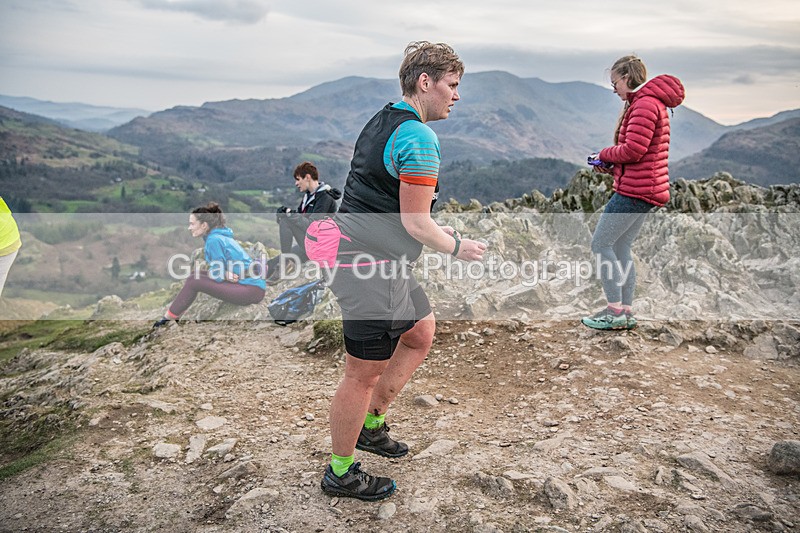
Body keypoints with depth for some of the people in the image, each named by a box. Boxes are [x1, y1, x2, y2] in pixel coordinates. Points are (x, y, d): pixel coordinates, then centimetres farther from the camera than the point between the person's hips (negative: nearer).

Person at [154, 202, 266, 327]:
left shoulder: (214, 239, -15)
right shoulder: (219, 236, 12)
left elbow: (218, 277, -16)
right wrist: (225, 273, -7)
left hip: (252, 290, -10)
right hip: (253, 285, 10)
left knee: (193, 281, -11)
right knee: (196, 274, 12)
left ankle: (167, 319, 2)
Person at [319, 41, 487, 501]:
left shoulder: (381, 122, 14)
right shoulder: (419, 137, -18)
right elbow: (415, 224, -19)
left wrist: (434, 229, 22)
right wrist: (457, 247, -1)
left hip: (361, 255, 11)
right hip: (374, 269, -11)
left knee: (422, 331, 23)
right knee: (364, 374, 3)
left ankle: (371, 424, 34)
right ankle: (340, 474, 22)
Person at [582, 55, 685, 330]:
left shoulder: (645, 103, -13)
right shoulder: (650, 102, 21)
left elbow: (633, 150, -21)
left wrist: (604, 154, -3)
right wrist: (610, 165, 9)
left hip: (635, 190, -10)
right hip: (644, 190, 10)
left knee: (600, 243, -6)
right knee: (620, 247, 12)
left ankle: (616, 311, -1)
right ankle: (626, 312, 16)